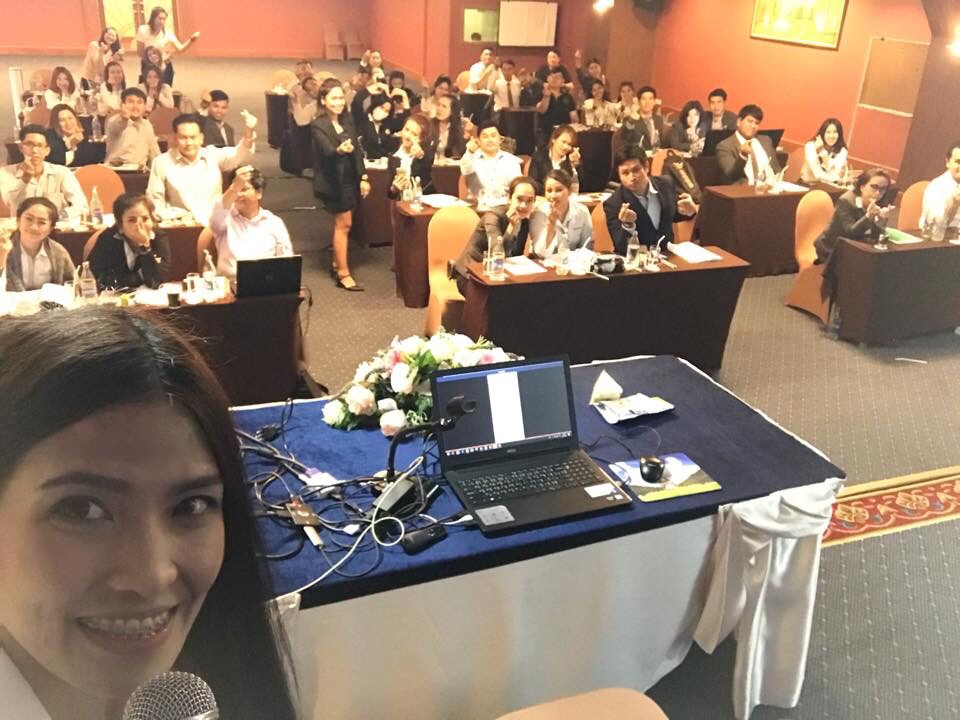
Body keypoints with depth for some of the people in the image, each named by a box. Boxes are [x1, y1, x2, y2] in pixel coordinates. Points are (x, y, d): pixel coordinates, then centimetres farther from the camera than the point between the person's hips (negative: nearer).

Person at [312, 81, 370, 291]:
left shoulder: (347, 121, 6)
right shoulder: (318, 126, -14)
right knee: (344, 224, -7)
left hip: (350, 179, 6)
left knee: (341, 223, 14)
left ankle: (336, 264, 28)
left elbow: (357, 151, 7)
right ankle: (343, 274, -1)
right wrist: (340, 150, -49)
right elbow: (328, 152, -27)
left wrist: (363, 178, 3)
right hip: (332, 181, -6)